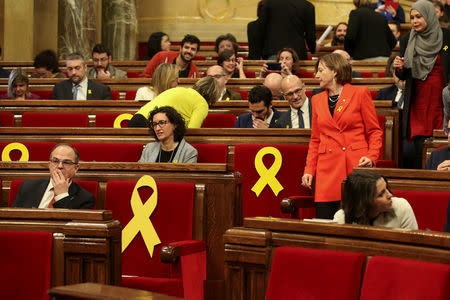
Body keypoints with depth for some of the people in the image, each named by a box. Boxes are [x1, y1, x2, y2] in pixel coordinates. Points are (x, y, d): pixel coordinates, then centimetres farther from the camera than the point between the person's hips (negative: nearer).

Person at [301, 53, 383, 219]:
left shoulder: (360, 93, 4)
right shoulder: (317, 100, 18)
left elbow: (374, 131, 6)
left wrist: (371, 157, -10)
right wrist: (309, 170, 9)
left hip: (356, 165, -4)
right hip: (327, 170, 4)